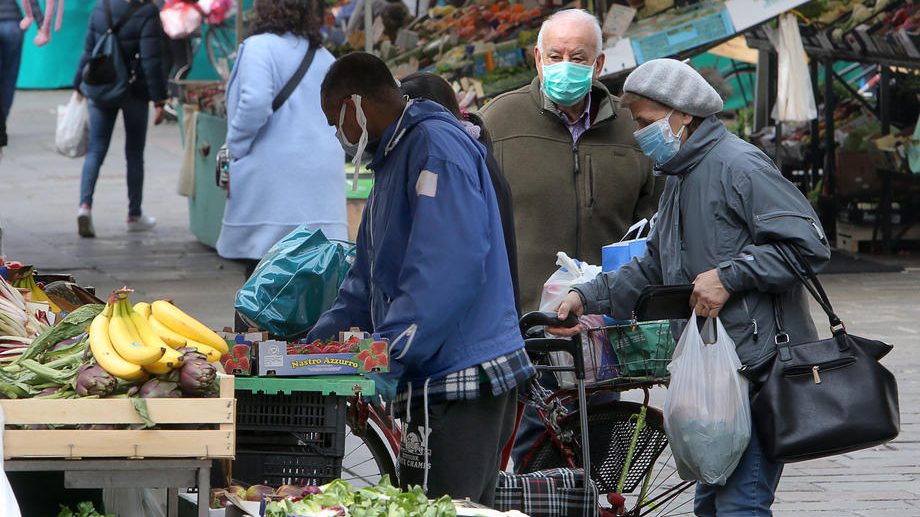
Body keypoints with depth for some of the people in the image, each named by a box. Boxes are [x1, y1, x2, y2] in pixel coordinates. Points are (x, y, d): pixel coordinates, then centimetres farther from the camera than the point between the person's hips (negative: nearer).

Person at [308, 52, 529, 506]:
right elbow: (369, 281, 28)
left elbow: (448, 268, -23)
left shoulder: (437, 146, -12)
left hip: (460, 383, -10)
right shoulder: (394, 158, 21)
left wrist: (389, 355, -24)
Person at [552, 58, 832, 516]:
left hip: (758, 363, -10)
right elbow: (655, 268, 26)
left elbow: (809, 246, -19)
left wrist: (728, 276, -21)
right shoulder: (681, 178, 20)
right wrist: (589, 297, 13)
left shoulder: (738, 166, -13)